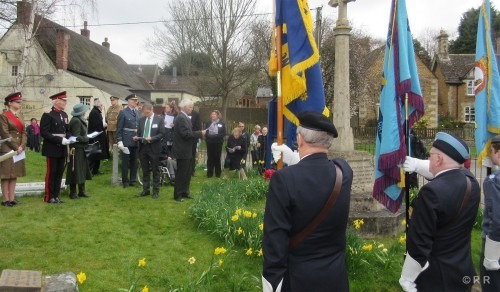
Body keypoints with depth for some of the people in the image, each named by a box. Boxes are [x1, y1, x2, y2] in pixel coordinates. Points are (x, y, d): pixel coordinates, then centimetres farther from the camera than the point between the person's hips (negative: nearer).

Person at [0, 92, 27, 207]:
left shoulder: (20, 115, 12)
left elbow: (24, 132, 8)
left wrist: (22, 146, -5)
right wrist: (15, 148, -14)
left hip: (19, 149, 7)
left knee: (14, 174, 9)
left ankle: (12, 198, 14)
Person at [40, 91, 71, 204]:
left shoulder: (64, 114, 12)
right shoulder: (47, 115, -11)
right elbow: (44, 132, -17)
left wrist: (69, 138, -3)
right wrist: (60, 140, -22)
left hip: (62, 149, 7)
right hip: (52, 149, -7)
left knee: (60, 172, 10)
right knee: (51, 173, 1)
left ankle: (56, 195, 19)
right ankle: (49, 197, 10)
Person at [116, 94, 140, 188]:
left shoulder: (138, 112, 11)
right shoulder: (123, 112, -4)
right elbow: (119, 128, -7)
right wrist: (119, 141, -12)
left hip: (136, 141, 5)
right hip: (126, 141, -5)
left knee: (134, 162, 9)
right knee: (125, 162, 4)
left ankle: (133, 180, 19)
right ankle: (125, 181, 13)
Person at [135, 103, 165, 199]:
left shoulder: (159, 120, -4)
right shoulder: (141, 120, 8)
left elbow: (162, 134, -9)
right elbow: (139, 133, 14)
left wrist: (151, 138, -21)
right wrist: (137, 137, -9)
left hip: (153, 148, -4)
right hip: (142, 147, 4)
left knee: (155, 170, 4)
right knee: (145, 170, 11)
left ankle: (155, 191, 12)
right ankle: (145, 190, 20)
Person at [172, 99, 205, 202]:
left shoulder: (185, 117, 13)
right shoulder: (181, 118, -18)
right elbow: (186, 134, -25)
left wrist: (198, 134, 3)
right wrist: (200, 133, -18)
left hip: (187, 150, 10)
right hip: (182, 151, -10)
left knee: (188, 172, 16)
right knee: (181, 173, -1)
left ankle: (185, 192, 27)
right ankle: (177, 195, 8)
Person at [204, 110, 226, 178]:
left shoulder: (222, 123, 0)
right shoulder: (208, 123, 7)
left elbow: (223, 134, -5)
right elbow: (205, 132, 6)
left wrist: (215, 136, -17)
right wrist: (209, 136, -11)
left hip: (218, 143, -2)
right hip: (210, 143, 2)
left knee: (217, 158, 4)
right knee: (210, 158, 5)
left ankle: (218, 174, 14)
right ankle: (209, 173, 12)